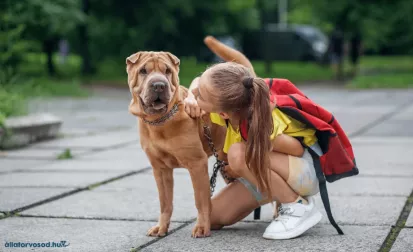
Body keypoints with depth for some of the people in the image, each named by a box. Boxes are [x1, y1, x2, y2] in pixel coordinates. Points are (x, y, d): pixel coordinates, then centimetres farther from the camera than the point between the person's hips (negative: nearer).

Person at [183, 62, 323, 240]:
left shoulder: (260, 127, -38)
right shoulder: (223, 102, -19)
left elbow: (298, 149, -24)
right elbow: (198, 84, 2)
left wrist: (241, 168, -20)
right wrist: (190, 99, -22)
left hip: (306, 167, -7)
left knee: (239, 154, -35)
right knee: (212, 217, -3)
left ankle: (299, 207, -16)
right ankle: (283, 193, 15)